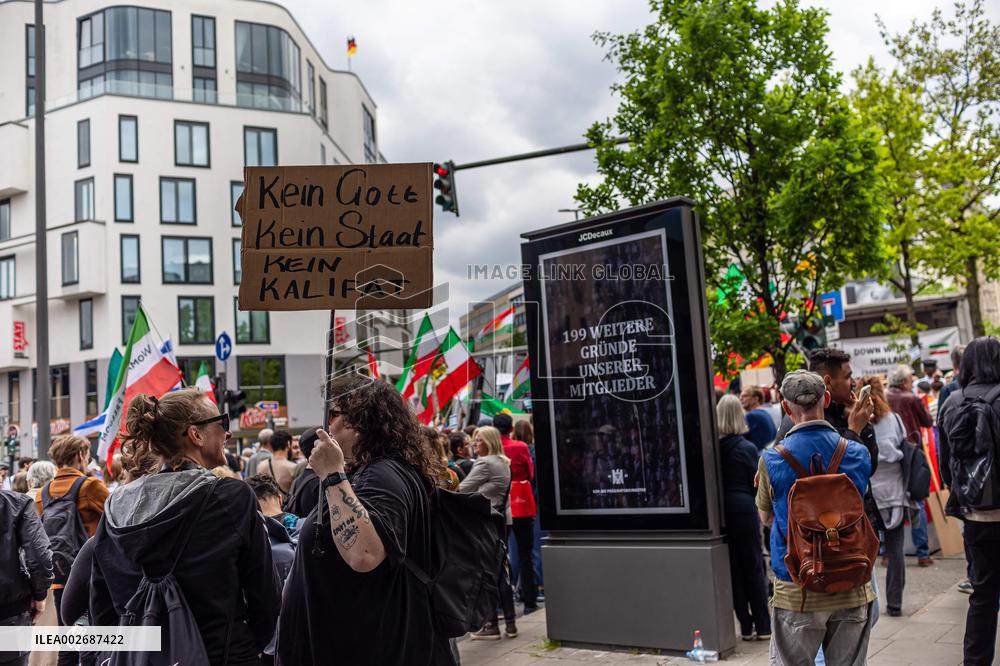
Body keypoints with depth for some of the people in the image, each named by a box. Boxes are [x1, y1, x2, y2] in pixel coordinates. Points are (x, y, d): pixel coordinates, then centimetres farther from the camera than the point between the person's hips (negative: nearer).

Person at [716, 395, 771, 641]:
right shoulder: (747, 448, -8)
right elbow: (756, 483, -4)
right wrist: (764, 509, 9)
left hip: (720, 510, 3)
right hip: (744, 509, -2)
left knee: (733, 569, 10)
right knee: (754, 567, 7)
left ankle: (746, 626, 14)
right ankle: (763, 626, 10)